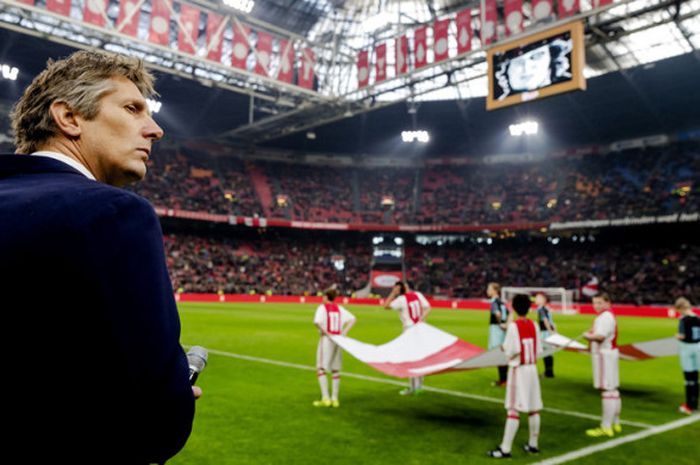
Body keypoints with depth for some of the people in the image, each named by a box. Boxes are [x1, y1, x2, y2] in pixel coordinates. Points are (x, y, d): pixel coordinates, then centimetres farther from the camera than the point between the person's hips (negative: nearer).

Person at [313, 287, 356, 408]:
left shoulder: (323, 307, -5)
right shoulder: (339, 308, 11)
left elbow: (317, 322, -22)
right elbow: (352, 319, 8)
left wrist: (326, 333, -14)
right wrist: (344, 331, 2)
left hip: (327, 339, -6)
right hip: (338, 340, 6)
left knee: (321, 369, 1)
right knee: (335, 370, 12)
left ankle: (325, 398, -6)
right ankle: (335, 399, 14)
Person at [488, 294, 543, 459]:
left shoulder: (513, 326, -14)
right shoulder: (534, 325, 4)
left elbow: (512, 350, -20)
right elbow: (539, 350, 5)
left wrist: (504, 347, 0)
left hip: (518, 370, -6)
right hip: (532, 369, 6)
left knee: (513, 409, -6)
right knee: (533, 408, 13)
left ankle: (505, 448, -5)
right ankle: (533, 444, 23)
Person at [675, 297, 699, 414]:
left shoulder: (683, 320, -15)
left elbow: (682, 336, -18)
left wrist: (677, 335, 1)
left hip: (686, 347, -6)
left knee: (688, 377, 0)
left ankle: (689, 406, 4)